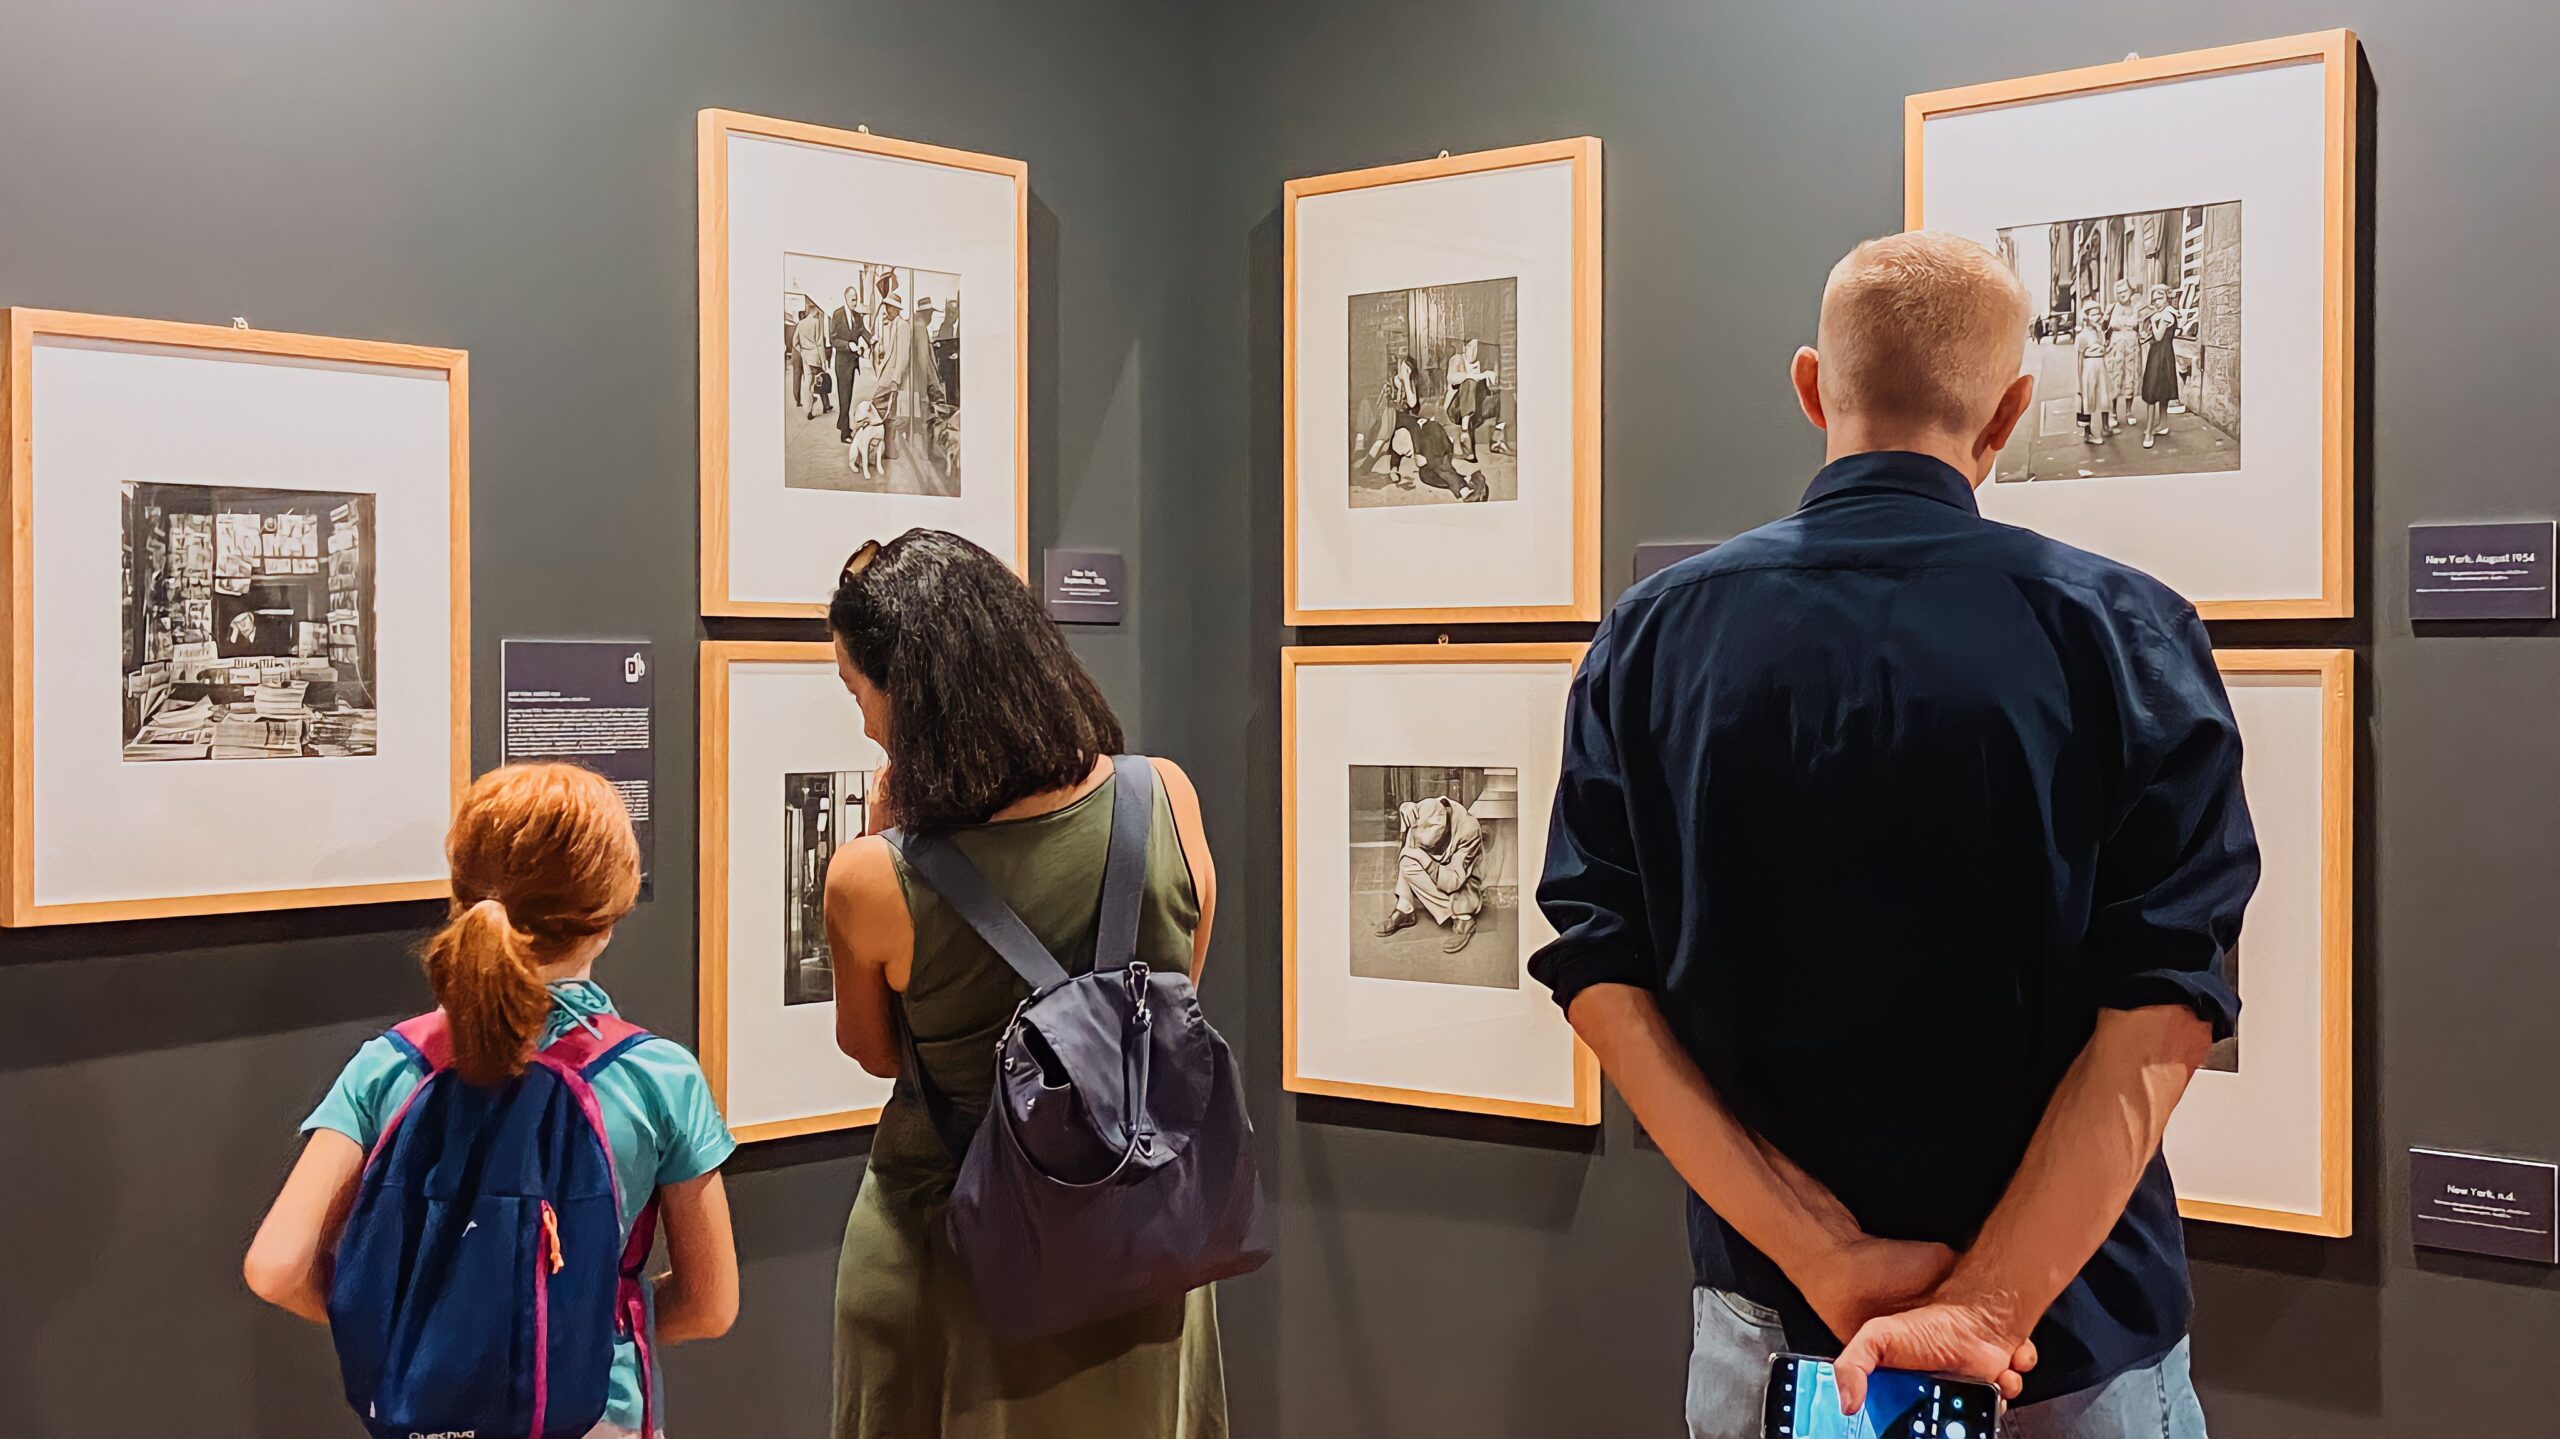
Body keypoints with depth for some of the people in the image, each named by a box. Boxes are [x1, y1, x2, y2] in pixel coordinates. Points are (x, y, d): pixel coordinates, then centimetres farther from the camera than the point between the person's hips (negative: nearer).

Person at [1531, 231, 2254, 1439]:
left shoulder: (1651, 636, -4)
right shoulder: (2124, 634, -10)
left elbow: (1602, 980, -11)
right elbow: (2159, 1018, -18)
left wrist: (1828, 1261, -14)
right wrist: (1987, 1310, -18)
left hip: (1764, 1317, 2)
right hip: (2077, 1336, -1)